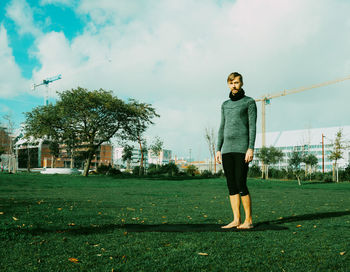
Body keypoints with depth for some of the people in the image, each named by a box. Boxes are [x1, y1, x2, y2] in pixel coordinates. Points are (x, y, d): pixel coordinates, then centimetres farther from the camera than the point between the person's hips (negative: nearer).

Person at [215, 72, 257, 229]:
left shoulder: (249, 102, 2)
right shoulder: (225, 105, 18)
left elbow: (252, 126, -6)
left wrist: (251, 148, -15)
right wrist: (218, 150, 9)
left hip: (242, 148, -6)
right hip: (227, 149, 6)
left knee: (241, 184, -10)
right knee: (231, 185, 3)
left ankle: (248, 220, 1)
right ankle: (236, 220, 7)